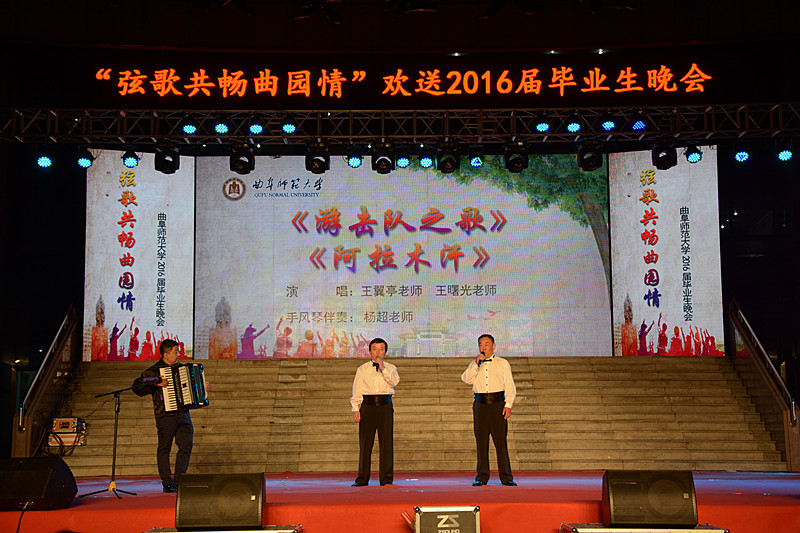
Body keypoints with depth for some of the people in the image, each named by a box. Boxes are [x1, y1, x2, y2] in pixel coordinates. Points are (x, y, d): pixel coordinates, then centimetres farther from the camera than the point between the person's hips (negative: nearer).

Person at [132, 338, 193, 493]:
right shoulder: (154, 370, -4)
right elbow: (137, 386, -11)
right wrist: (156, 384, -19)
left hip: (183, 415, 6)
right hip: (165, 415, -6)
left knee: (186, 446, 1)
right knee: (164, 448, -1)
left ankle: (179, 481, 9)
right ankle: (167, 483, 6)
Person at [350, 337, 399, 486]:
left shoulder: (391, 368, 13)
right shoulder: (362, 369, 12)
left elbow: (394, 382, -7)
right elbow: (356, 391, 7)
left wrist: (382, 367, -11)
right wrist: (355, 409, -3)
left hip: (385, 406, 0)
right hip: (368, 406, 0)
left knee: (386, 442, -3)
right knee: (365, 442, 1)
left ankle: (386, 478, 3)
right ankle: (362, 478, 8)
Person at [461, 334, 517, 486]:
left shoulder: (502, 363, 9)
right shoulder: (475, 364, 17)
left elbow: (510, 386, 4)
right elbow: (466, 379, -1)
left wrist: (508, 405, -7)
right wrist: (476, 363, -9)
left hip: (498, 404, -2)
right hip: (480, 405, 2)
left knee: (501, 441, -5)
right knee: (481, 442, 2)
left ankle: (506, 477, -1)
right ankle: (482, 476, 7)